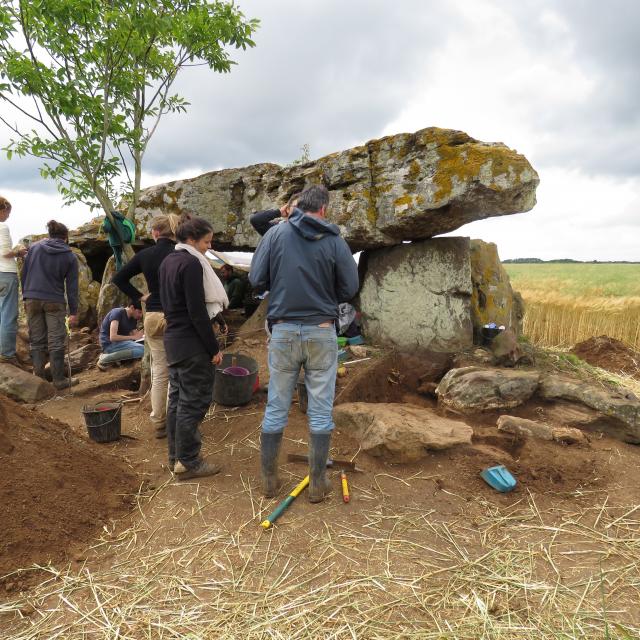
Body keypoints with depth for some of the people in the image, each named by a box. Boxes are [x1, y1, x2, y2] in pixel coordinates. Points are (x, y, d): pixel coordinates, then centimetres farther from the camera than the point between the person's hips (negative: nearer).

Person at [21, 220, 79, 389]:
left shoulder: (34, 247, 7)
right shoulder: (70, 257, 1)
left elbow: (24, 273, 8)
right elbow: (72, 286, 0)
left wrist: (25, 296, 16)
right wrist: (73, 311, 3)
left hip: (32, 300, 3)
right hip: (55, 302, -3)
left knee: (36, 340, 10)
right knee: (56, 342, 2)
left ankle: (39, 377, 12)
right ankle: (59, 380, 6)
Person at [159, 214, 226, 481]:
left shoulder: (168, 261, 11)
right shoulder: (191, 263, -17)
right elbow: (197, 311, -21)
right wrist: (214, 348, -16)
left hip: (172, 338, 10)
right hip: (192, 343, -10)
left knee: (177, 398, 16)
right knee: (194, 401, 0)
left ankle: (175, 456, 27)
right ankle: (187, 462, 10)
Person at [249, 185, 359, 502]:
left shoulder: (276, 233, -1)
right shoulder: (335, 241, -3)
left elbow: (256, 279, -3)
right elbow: (350, 289, 0)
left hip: (283, 330, 1)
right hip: (322, 331, -1)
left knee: (276, 408, 12)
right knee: (321, 410, 9)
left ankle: (269, 479, 24)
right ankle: (317, 483, 19)